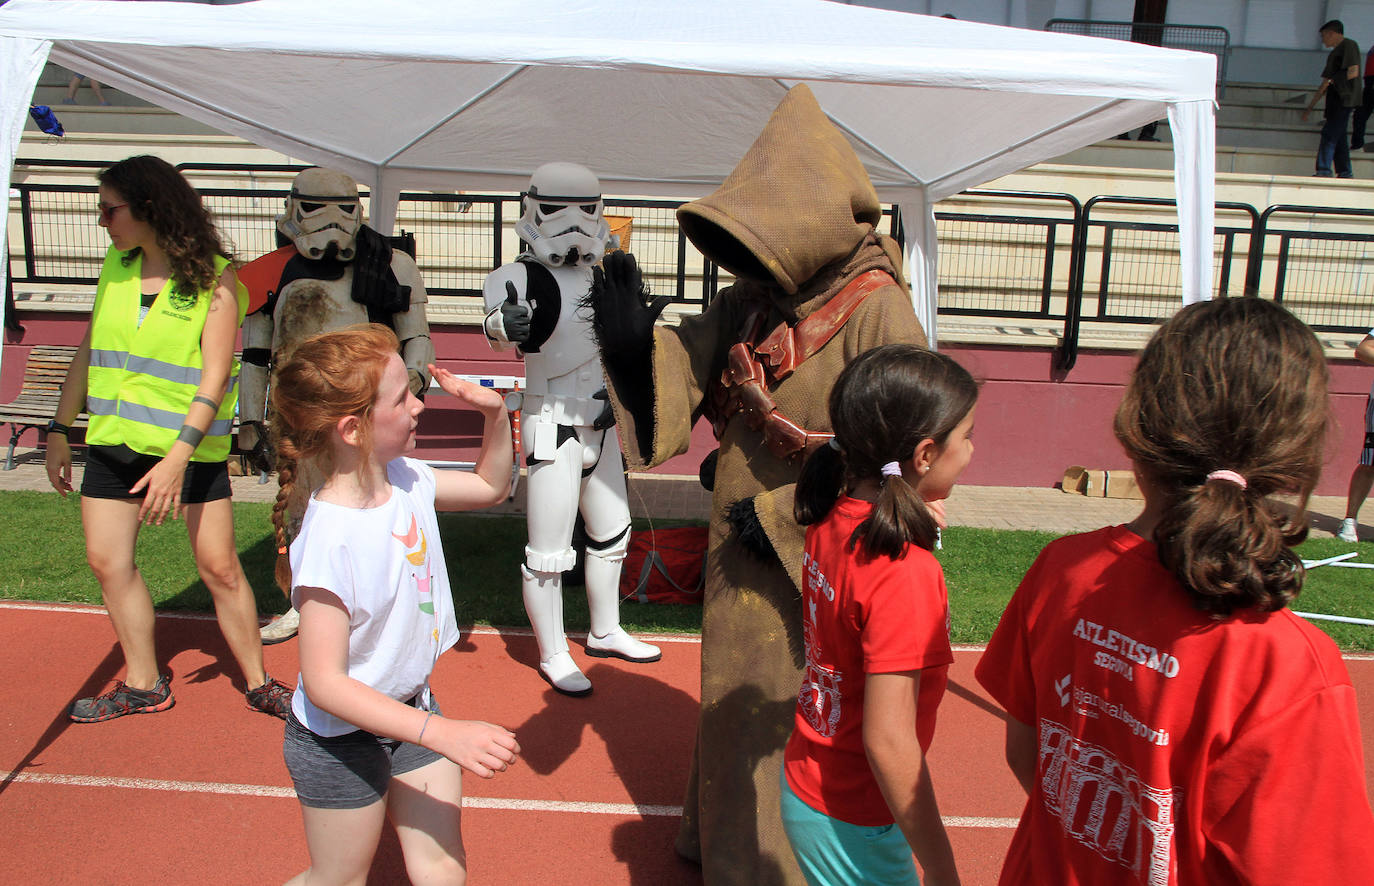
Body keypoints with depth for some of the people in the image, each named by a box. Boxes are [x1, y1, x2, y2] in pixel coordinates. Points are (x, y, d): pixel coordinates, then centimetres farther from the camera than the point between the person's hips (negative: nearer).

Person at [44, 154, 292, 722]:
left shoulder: (212, 277, -10)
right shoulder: (116, 265, 7)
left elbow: (214, 377, -16)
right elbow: (89, 353, 15)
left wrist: (178, 457, -24)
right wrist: (59, 429, 14)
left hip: (191, 445, -6)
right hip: (113, 439, 6)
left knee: (219, 567, -2)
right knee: (107, 562, 7)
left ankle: (258, 683, 14)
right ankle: (143, 684, 23)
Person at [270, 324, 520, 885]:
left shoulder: (404, 480, -7)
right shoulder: (331, 539, -31)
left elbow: (489, 486, 13)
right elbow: (324, 682, -31)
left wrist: (495, 415, -6)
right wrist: (443, 733, -36)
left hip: (410, 710, 7)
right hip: (341, 738, -7)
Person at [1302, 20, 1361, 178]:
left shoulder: (1349, 45, -2)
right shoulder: (1334, 52, 25)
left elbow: (1353, 72, -14)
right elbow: (1326, 84, 26)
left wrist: (1333, 81, -2)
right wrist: (1311, 105, 23)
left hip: (1344, 99, -9)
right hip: (1335, 100, 9)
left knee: (1329, 134, -16)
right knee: (1338, 136, 6)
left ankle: (1323, 171, -22)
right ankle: (1345, 173, 7)